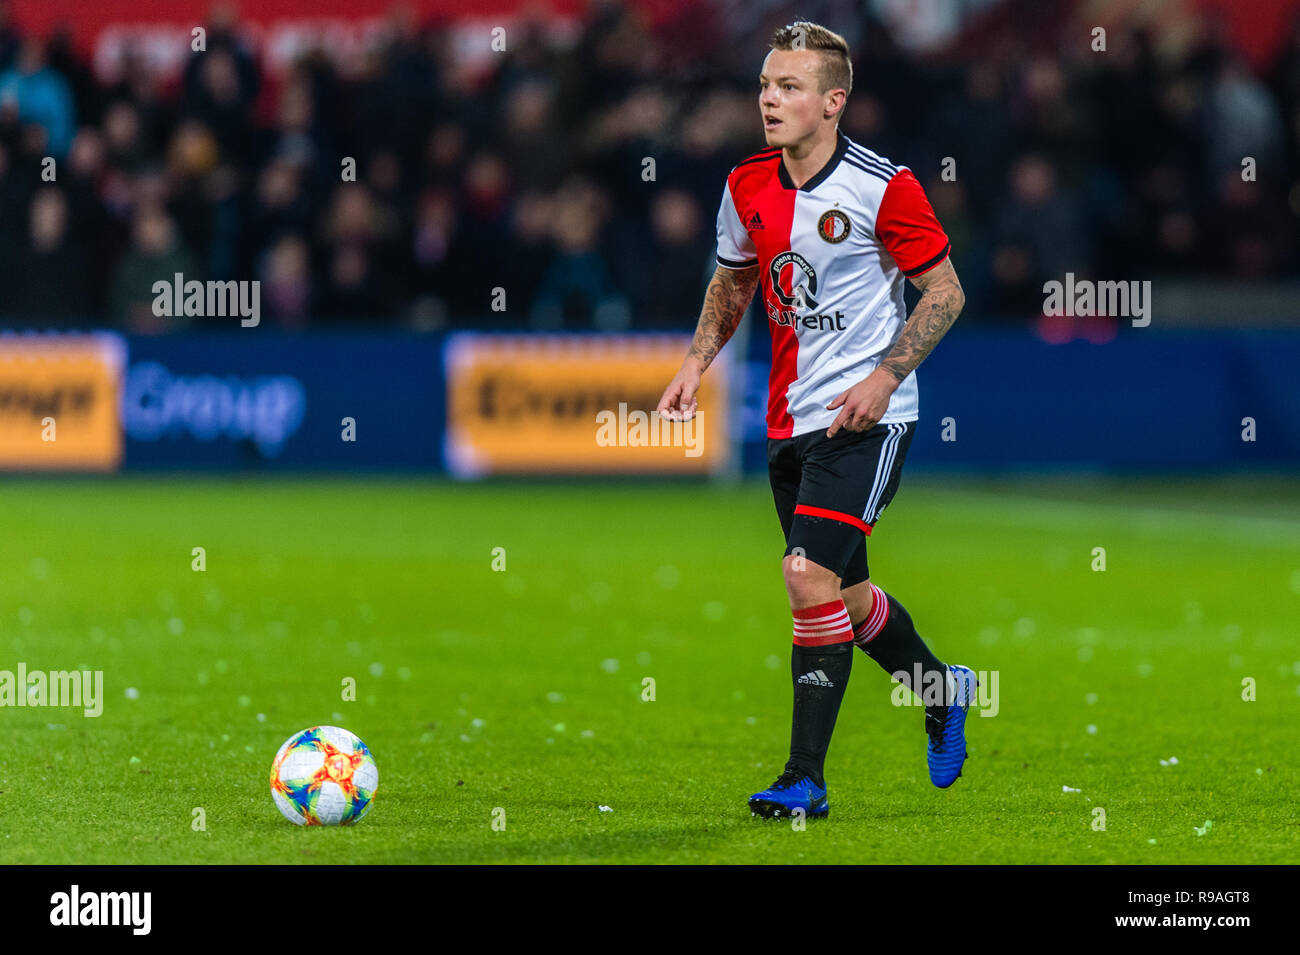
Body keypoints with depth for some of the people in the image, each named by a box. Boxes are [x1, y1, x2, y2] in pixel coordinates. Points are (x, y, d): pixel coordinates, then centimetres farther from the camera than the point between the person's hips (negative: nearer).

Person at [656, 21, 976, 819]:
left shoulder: (882, 187, -13)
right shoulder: (748, 187, 4)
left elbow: (946, 292, -7)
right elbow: (733, 280, 21)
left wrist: (884, 378, -17)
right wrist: (698, 362, 7)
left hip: (865, 417, -7)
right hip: (790, 417, 7)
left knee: (811, 576, -18)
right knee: (843, 594, 16)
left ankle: (806, 781, -12)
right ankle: (942, 688, 44)